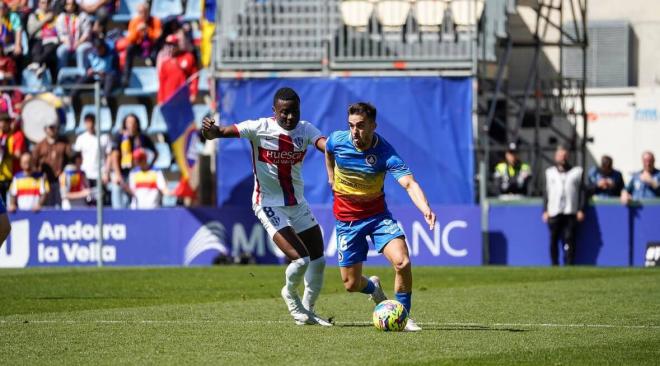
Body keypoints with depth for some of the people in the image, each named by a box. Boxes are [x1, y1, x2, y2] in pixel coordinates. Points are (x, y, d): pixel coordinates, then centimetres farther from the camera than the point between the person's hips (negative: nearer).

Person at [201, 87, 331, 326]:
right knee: (300, 259, -17)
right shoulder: (260, 129, -15)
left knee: (318, 261, 9)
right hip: (269, 205, -6)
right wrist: (211, 131, -48)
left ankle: (308, 311, 30)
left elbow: (324, 143, -24)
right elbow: (224, 132, -24)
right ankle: (290, 295, 15)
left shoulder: (305, 129, -4)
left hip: (298, 204, 6)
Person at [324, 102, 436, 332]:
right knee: (351, 284, 3)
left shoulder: (386, 153, -23)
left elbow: (409, 184, -36)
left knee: (402, 262, -24)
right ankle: (373, 287, 41)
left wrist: (425, 208, -53)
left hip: (378, 215, -2)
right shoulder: (337, 140, -14)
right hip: (347, 220, 2)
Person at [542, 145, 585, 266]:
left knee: (569, 240, -9)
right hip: (553, 213, 1)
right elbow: (546, 193, 16)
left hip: (570, 212, -1)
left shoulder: (577, 172, 13)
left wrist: (580, 210, -1)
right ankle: (554, 265, 5)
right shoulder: (550, 172, 19)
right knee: (553, 240, -1)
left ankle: (569, 265, -9)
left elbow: (582, 191, 9)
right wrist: (545, 211, 6)